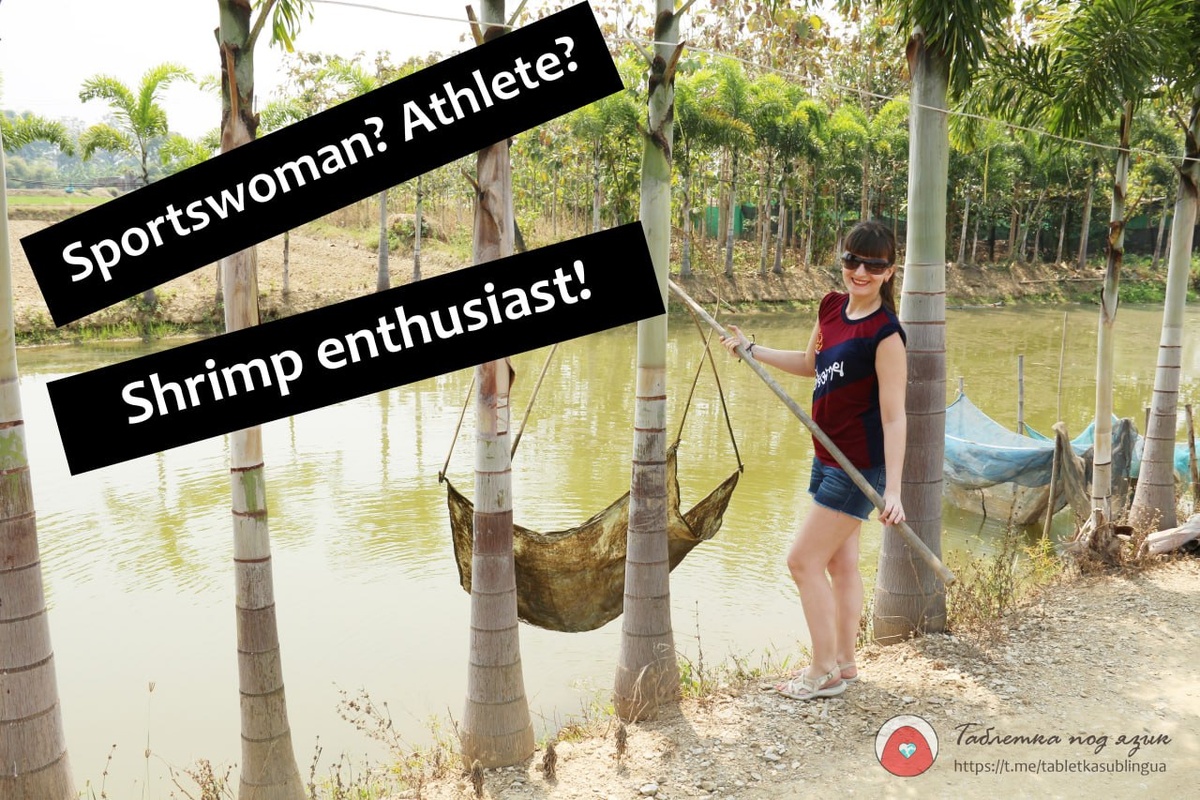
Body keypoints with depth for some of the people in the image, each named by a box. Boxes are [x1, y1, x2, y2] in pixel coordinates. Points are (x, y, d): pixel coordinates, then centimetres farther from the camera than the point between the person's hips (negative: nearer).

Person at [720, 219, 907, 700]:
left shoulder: (885, 334, -21)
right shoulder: (832, 306, 3)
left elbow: (894, 418, -23)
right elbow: (811, 364, 21)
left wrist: (892, 490, -27)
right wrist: (751, 350, 18)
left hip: (860, 466, -8)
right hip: (830, 458, 8)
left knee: (803, 560, -3)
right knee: (840, 562, 16)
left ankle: (824, 672, 13)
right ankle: (843, 664, 31)